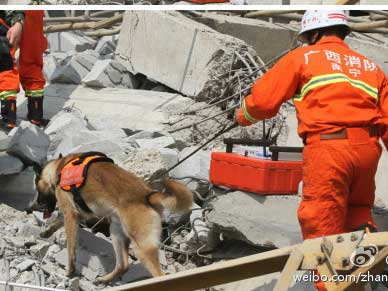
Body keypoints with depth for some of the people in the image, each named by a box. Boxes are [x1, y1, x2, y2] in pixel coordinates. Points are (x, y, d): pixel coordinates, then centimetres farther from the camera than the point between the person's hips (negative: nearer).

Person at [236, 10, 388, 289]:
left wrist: (243, 115, 29)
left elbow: (263, 100, 10)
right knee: (357, 211, 23)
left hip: (327, 147, -4)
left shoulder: (302, 57, 11)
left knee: (323, 225, -1)